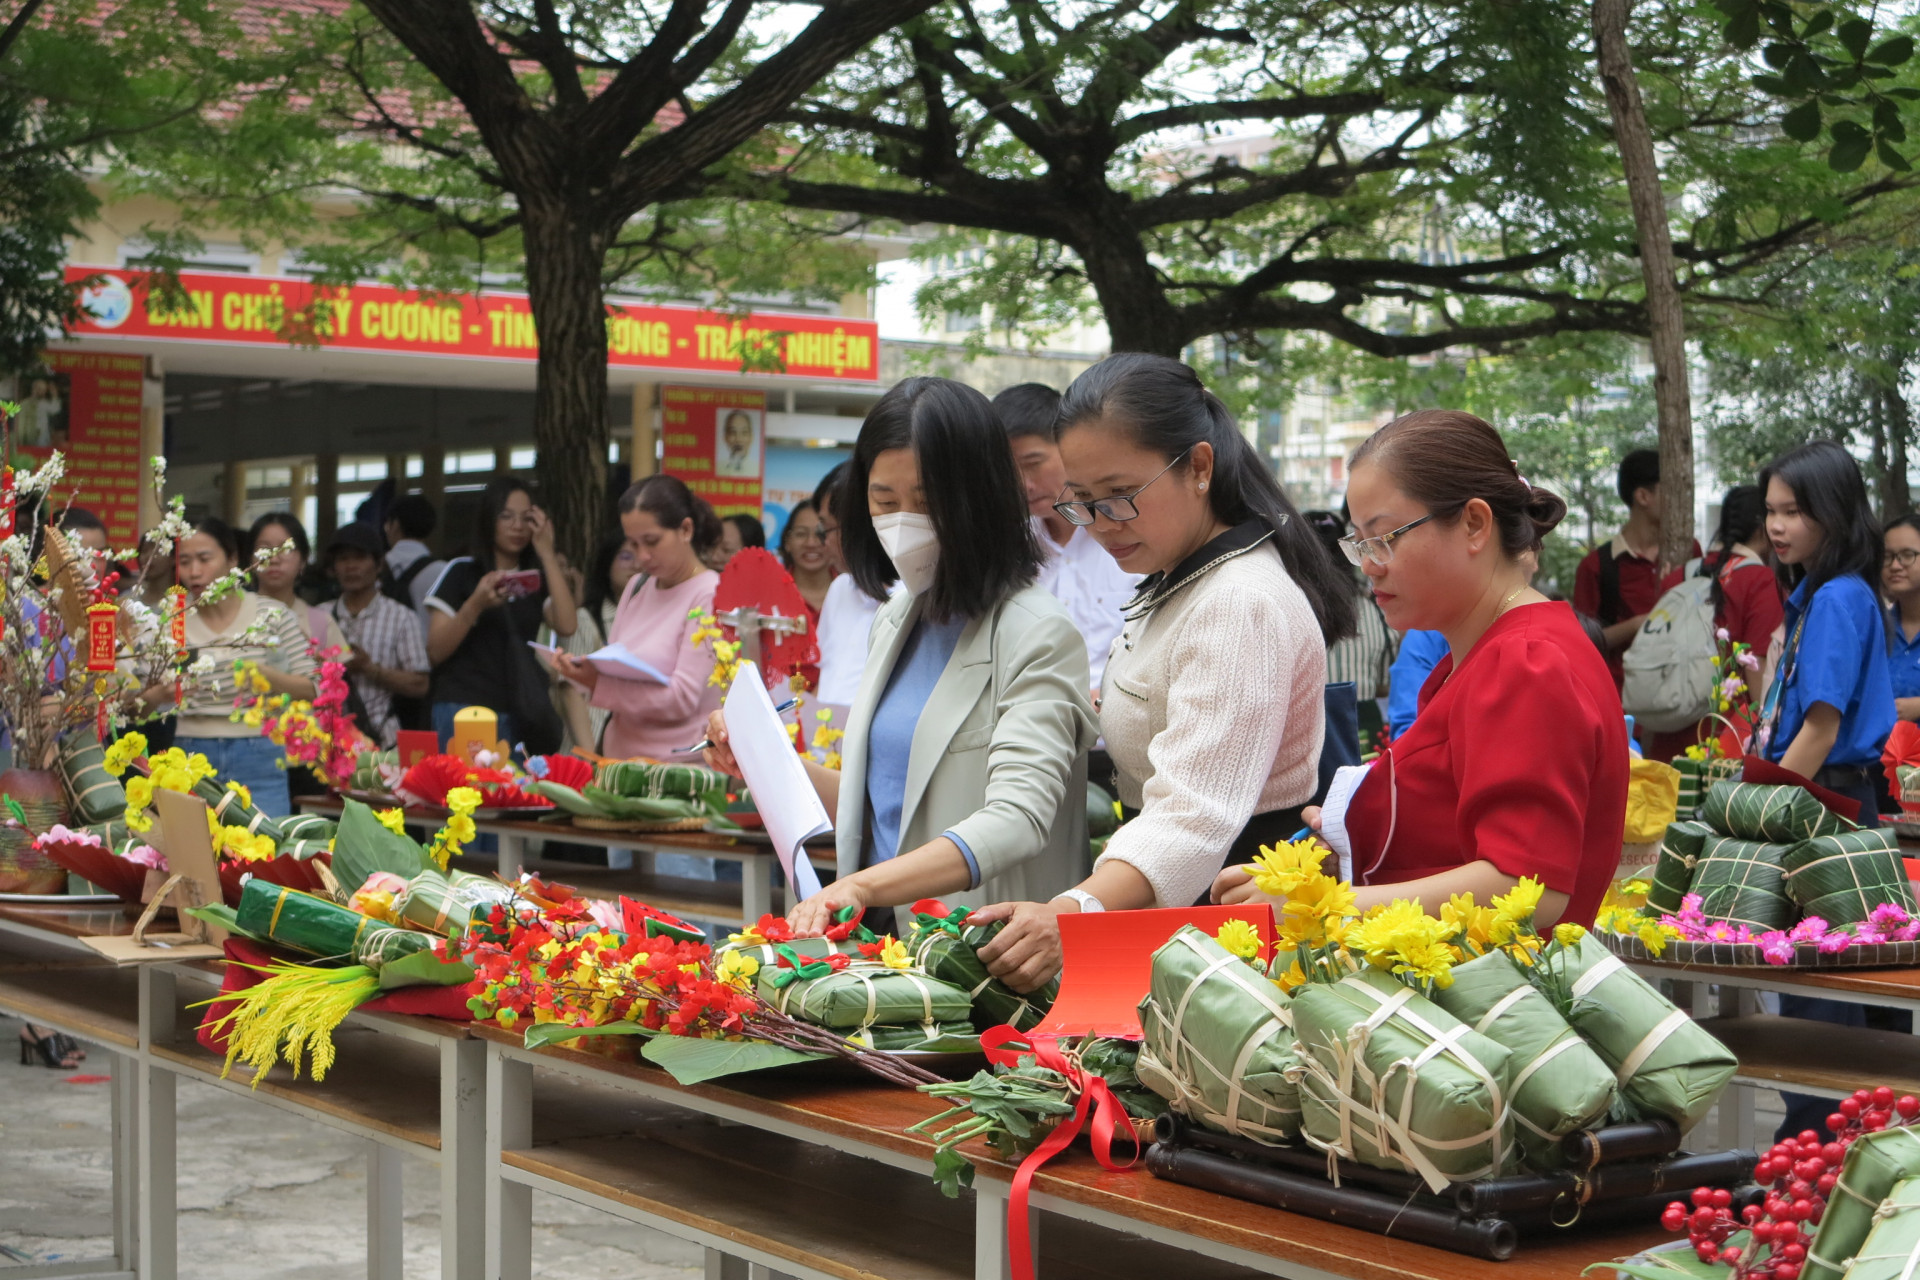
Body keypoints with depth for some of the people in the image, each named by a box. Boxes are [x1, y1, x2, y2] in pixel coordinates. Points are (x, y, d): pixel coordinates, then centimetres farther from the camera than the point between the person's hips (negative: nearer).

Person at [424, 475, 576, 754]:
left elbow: (567, 626, -7)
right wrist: (475, 605, -19)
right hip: (463, 708, -3)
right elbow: (436, 651, -4)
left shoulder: (538, 577, 14)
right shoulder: (460, 572, 3)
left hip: (521, 715, 3)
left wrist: (547, 554, -4)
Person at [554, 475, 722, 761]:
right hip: (620, 753, 7)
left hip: (673, 764, -7)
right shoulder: (637, 587, 15)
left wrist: (597, 684, -20)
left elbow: (682, 699, -13)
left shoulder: (710, 597, -7)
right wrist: (583, 671, -5)